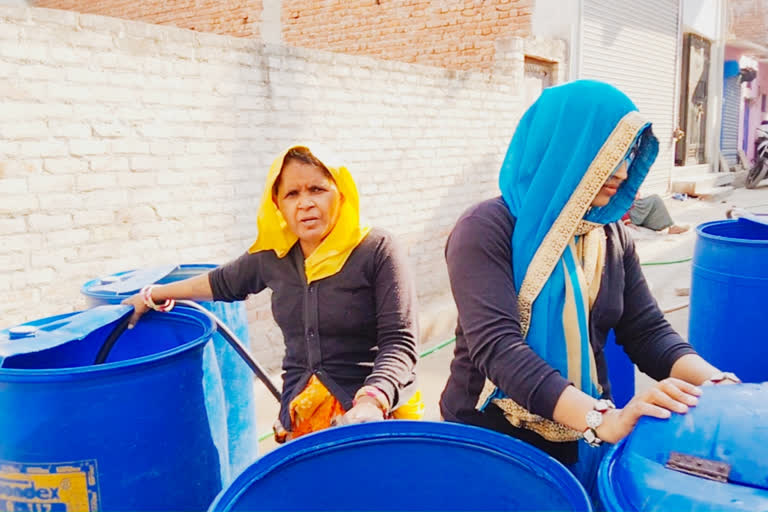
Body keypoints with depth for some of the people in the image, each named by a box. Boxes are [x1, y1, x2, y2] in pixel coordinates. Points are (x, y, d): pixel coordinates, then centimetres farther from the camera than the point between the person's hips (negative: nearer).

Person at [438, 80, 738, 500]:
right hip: (491, 441, -5)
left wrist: (718, 384, -20)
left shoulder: (611, 236, 2)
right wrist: (602, 419, -39)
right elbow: (497, 347, -29)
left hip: (582, 443, 6)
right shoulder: (486, 230, -18)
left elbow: (648, 332, -1)